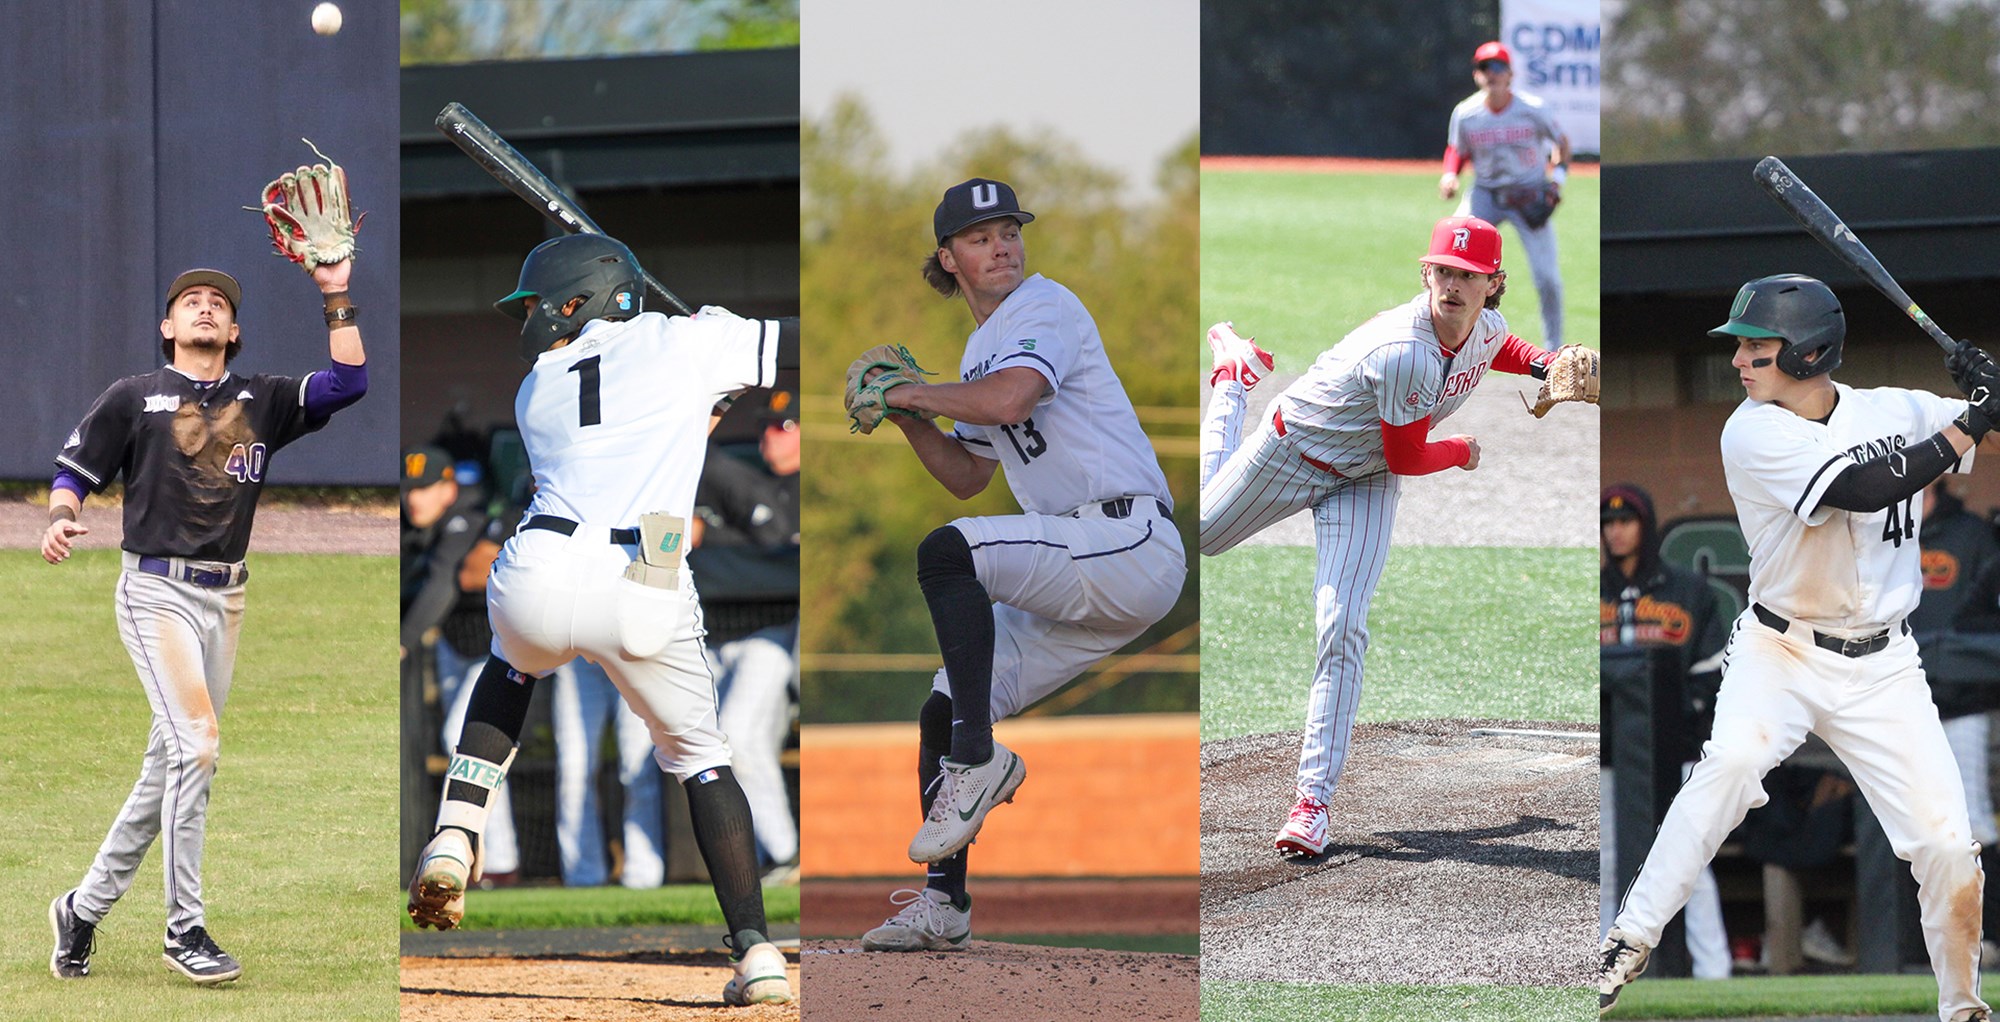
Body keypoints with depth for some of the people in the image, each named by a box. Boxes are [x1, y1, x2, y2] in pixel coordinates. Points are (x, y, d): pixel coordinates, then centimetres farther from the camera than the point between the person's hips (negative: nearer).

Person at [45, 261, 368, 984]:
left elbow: (348, 384, 3)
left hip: (225, 599, 5)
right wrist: (60, 519, -16)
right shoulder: (132, 397, 5)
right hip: (157, 591, -5)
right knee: (195, 742, -18)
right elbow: (74, 471, 5)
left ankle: (84, 909, 19)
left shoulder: (262, 402, 14)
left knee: (170, 766, 7)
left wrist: (337, 296, -2)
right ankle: (185, 928, -12)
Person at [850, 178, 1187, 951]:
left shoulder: (1045, 305, -3)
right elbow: (967, 478, 29)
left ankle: (979, 761, -26)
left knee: (947, 551, -29)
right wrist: (911, 423, 12)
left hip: (1132, 539, -9)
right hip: (1081, 586, 9)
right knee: (943, 710, 6)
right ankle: (943, 904, 11)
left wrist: (910, 392, -9)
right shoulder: (981, 349, 24)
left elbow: (1009, 399, -23)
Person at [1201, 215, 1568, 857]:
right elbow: (1408, 458, -26)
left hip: (1364, 485, 4)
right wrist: (1461, 453, -7)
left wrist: (1540, 363, -6)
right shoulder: (1404, 351, -38)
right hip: (1294, 447, -4)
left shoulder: (1487, 329, -15)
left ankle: (1314, 798, -11)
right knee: (1201, 533, 25)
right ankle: (1235, 372, 52)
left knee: (1343, 630, -12)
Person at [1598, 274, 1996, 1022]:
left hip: (1882, 669, 3)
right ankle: (1631, 940, -22)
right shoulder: (1755, 434, -14)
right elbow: (1864, 487, -26)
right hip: (1780, 652, -3)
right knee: (1734, 758, -32)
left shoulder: (1898, 411, -1)